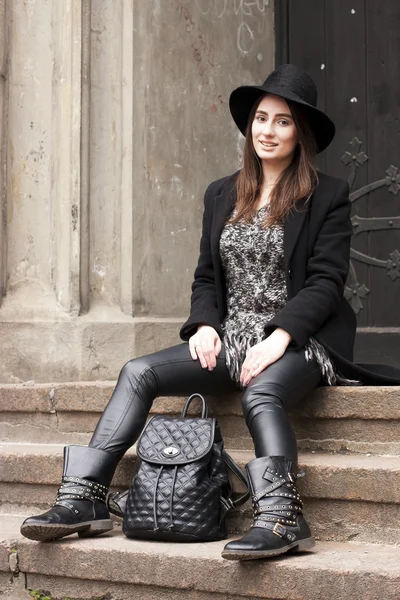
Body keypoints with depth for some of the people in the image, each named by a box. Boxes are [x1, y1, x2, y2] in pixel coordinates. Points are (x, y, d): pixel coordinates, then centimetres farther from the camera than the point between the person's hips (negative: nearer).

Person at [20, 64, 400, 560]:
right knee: (138, 373, -14)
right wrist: (205, 325, -4)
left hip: (299, 341, -5)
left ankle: (281, 520, -50)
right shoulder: (221, 195, 17)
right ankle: (81, 502, -20)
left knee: (260, 395, -38)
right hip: (229, 338, 5)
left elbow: (326, 281, -7)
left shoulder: (328, 196, 1)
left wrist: (279, 337, -19)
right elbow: (206, 276, 17)